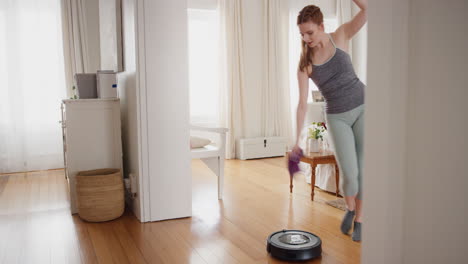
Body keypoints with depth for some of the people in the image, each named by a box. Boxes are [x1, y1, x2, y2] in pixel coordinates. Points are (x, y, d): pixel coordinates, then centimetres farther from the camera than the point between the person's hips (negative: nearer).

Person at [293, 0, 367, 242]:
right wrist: (297, 140, -13)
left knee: (363, 169, -1)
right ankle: (349, 208, 25)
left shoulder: (341, 36, -4)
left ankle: (358, 219, 19)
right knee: (349, 173, -7)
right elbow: (302, 103, -10)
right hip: (337, 117, 0)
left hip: (363, 106, 0)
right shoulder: (304, 64, -7)